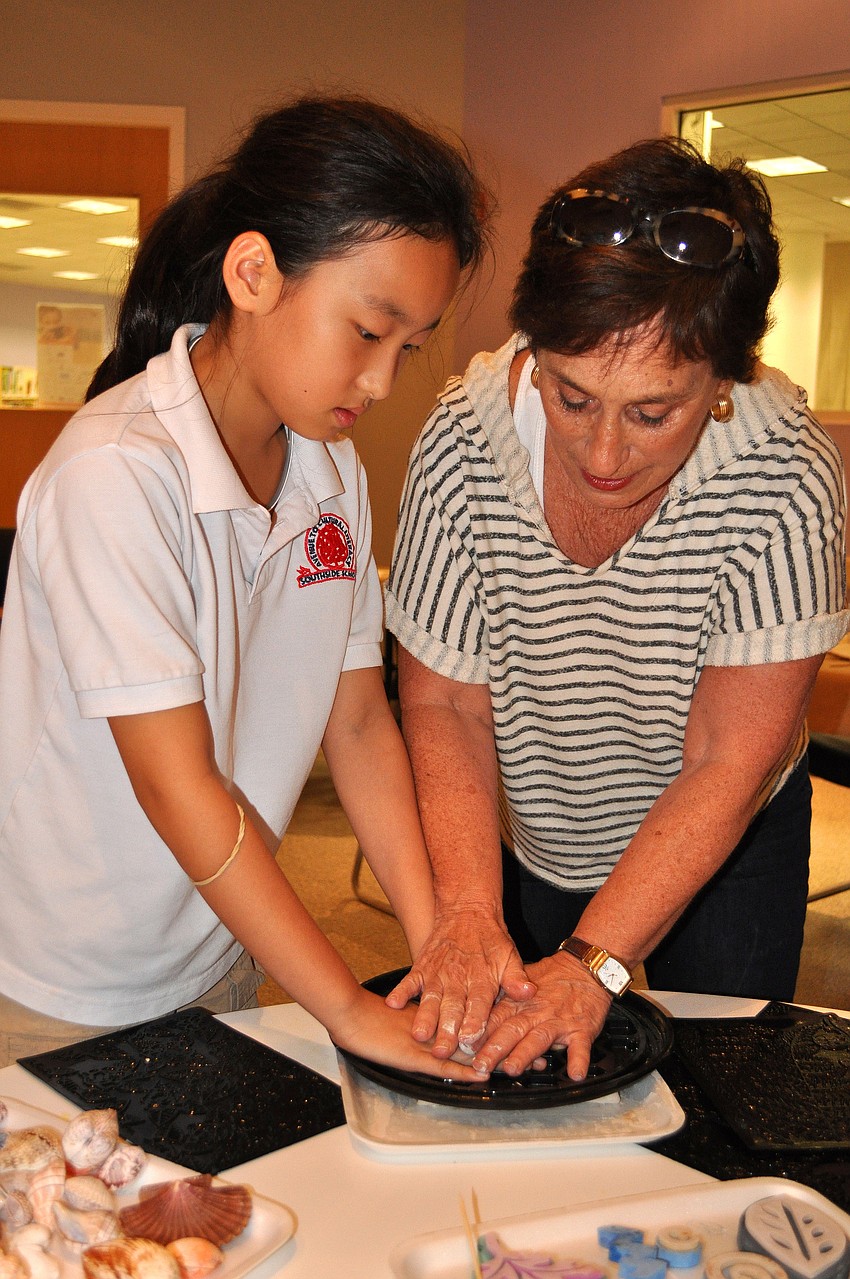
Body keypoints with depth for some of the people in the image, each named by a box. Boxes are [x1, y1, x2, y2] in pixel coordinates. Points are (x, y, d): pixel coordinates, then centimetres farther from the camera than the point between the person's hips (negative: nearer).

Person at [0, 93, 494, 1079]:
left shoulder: (334, 472, -3)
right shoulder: (117, 471, -26)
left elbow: (358, 719, -3)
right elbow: (176, 783, -26)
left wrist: (436, 942, -13)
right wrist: (349, 1009, -22)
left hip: (222, 959, 6)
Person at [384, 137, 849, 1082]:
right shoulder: (464, 439, -25)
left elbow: (727, 763, -26)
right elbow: (443, 700, -18)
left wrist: (592, 962, -30)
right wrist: (470, 910, -29)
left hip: (724, 851, -1)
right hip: (524, 843, 2)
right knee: (495, 1056, 16)